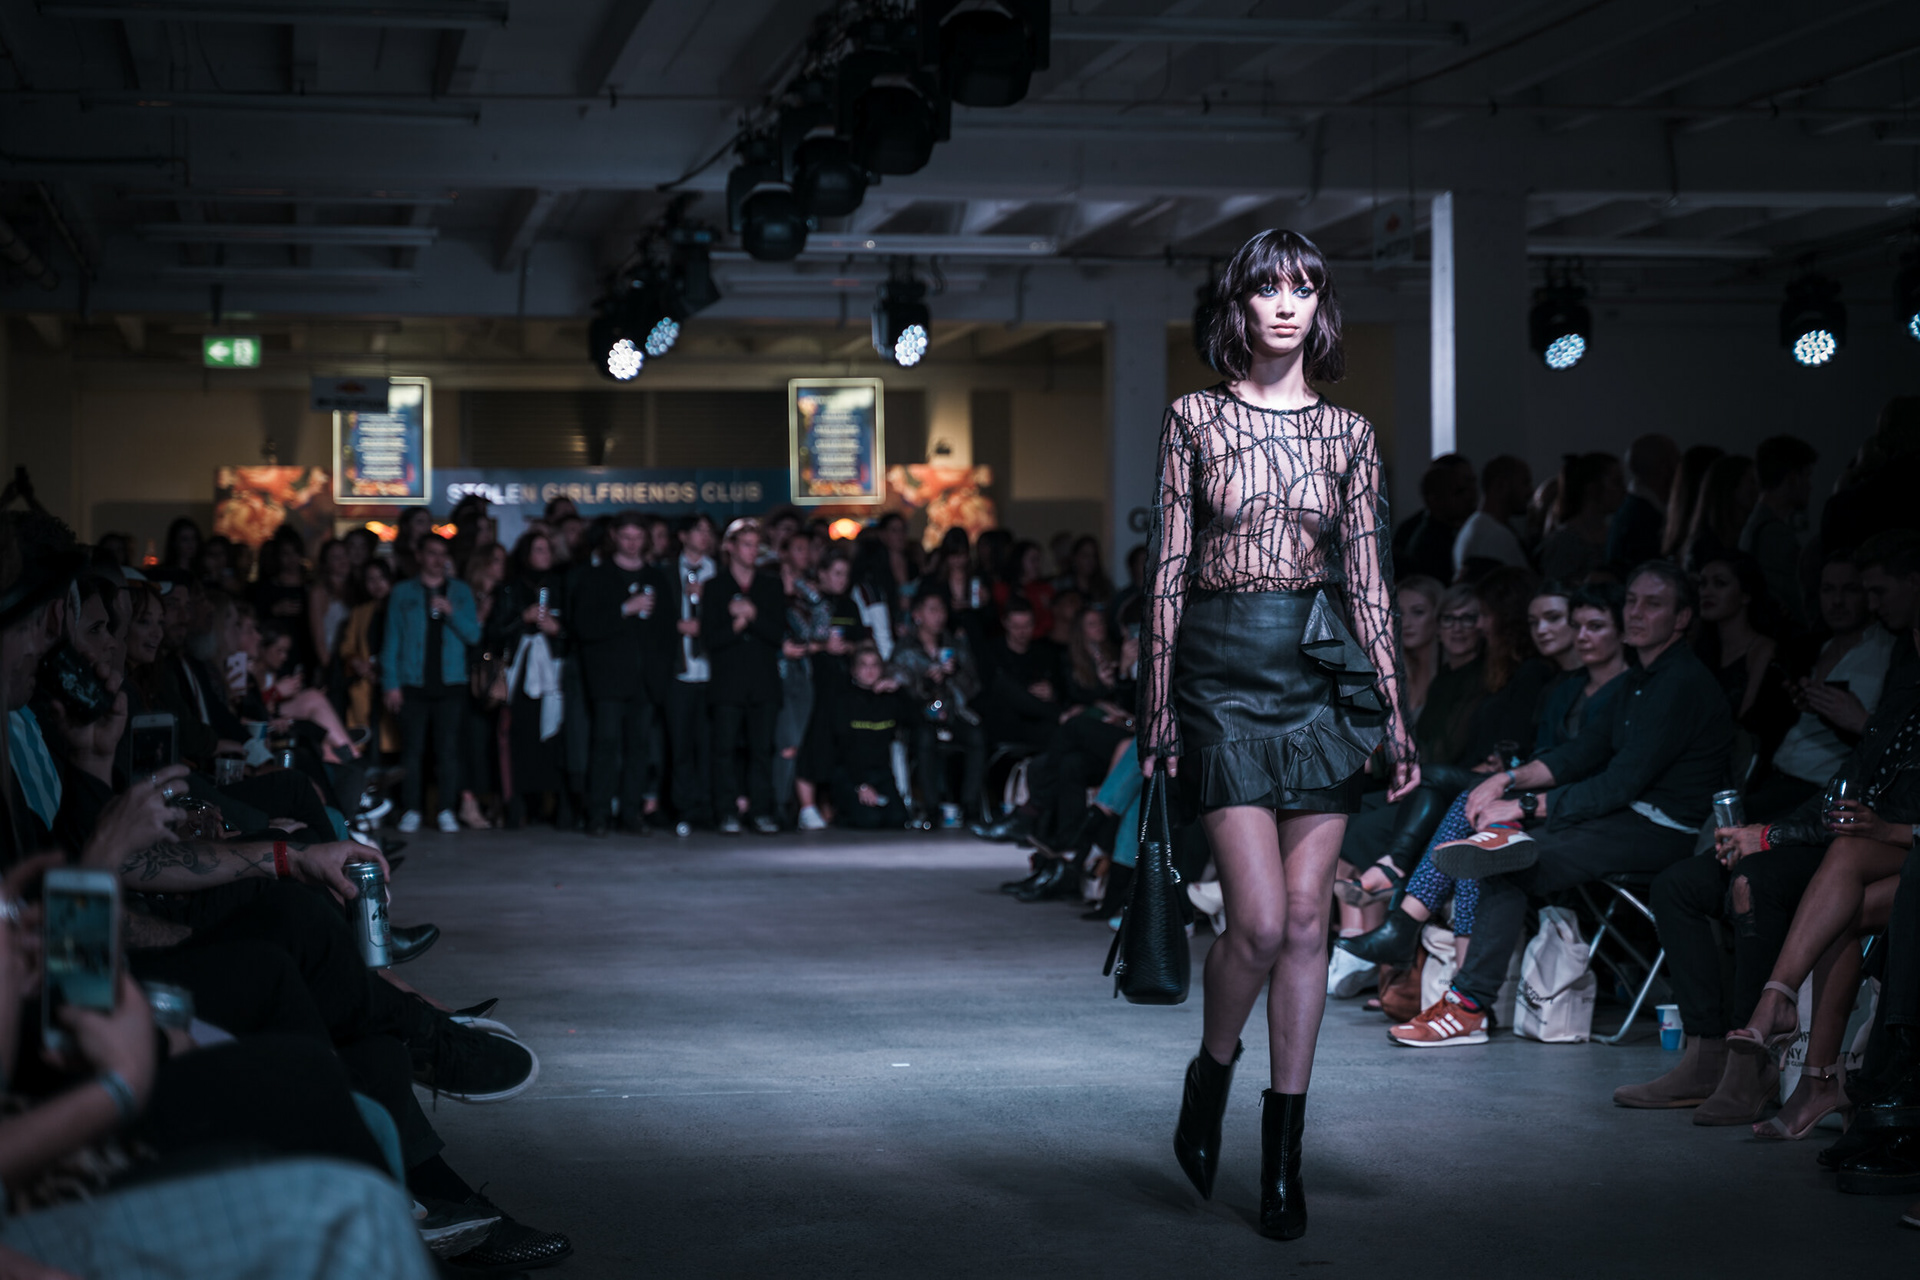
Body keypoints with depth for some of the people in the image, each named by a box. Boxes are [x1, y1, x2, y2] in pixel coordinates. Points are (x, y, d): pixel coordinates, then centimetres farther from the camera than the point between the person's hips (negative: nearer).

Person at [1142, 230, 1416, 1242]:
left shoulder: (1348, 433, 9)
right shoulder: (1195, 419, 4)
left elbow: (1369, 580, 9)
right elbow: (1168, 570, 2)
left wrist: (1394, 713, 6)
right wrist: (1158, 703, -3)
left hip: (1323, 673, 2)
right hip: (1224, 667, -2)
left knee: (1305, 922, 2)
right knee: (1259, 920, -13)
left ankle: (1283, 1154, 10)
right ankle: (1209, 1078, 16)